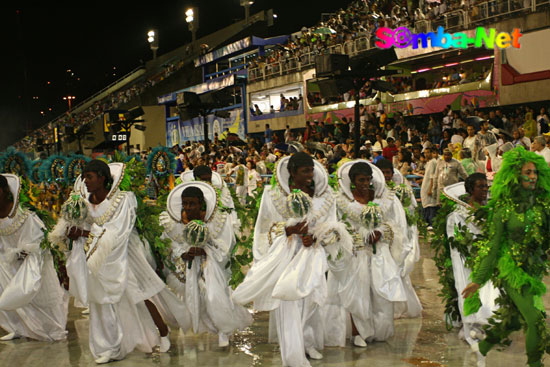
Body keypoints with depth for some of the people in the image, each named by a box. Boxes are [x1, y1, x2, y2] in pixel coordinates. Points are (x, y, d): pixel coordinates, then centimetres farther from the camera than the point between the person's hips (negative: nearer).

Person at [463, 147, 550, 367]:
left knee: (515, 319, 16)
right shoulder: (504, 206, -9)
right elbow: (492, 244, -6)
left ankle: (482, 348, 37)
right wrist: (478, 279, -6)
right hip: (512, 268, -5)